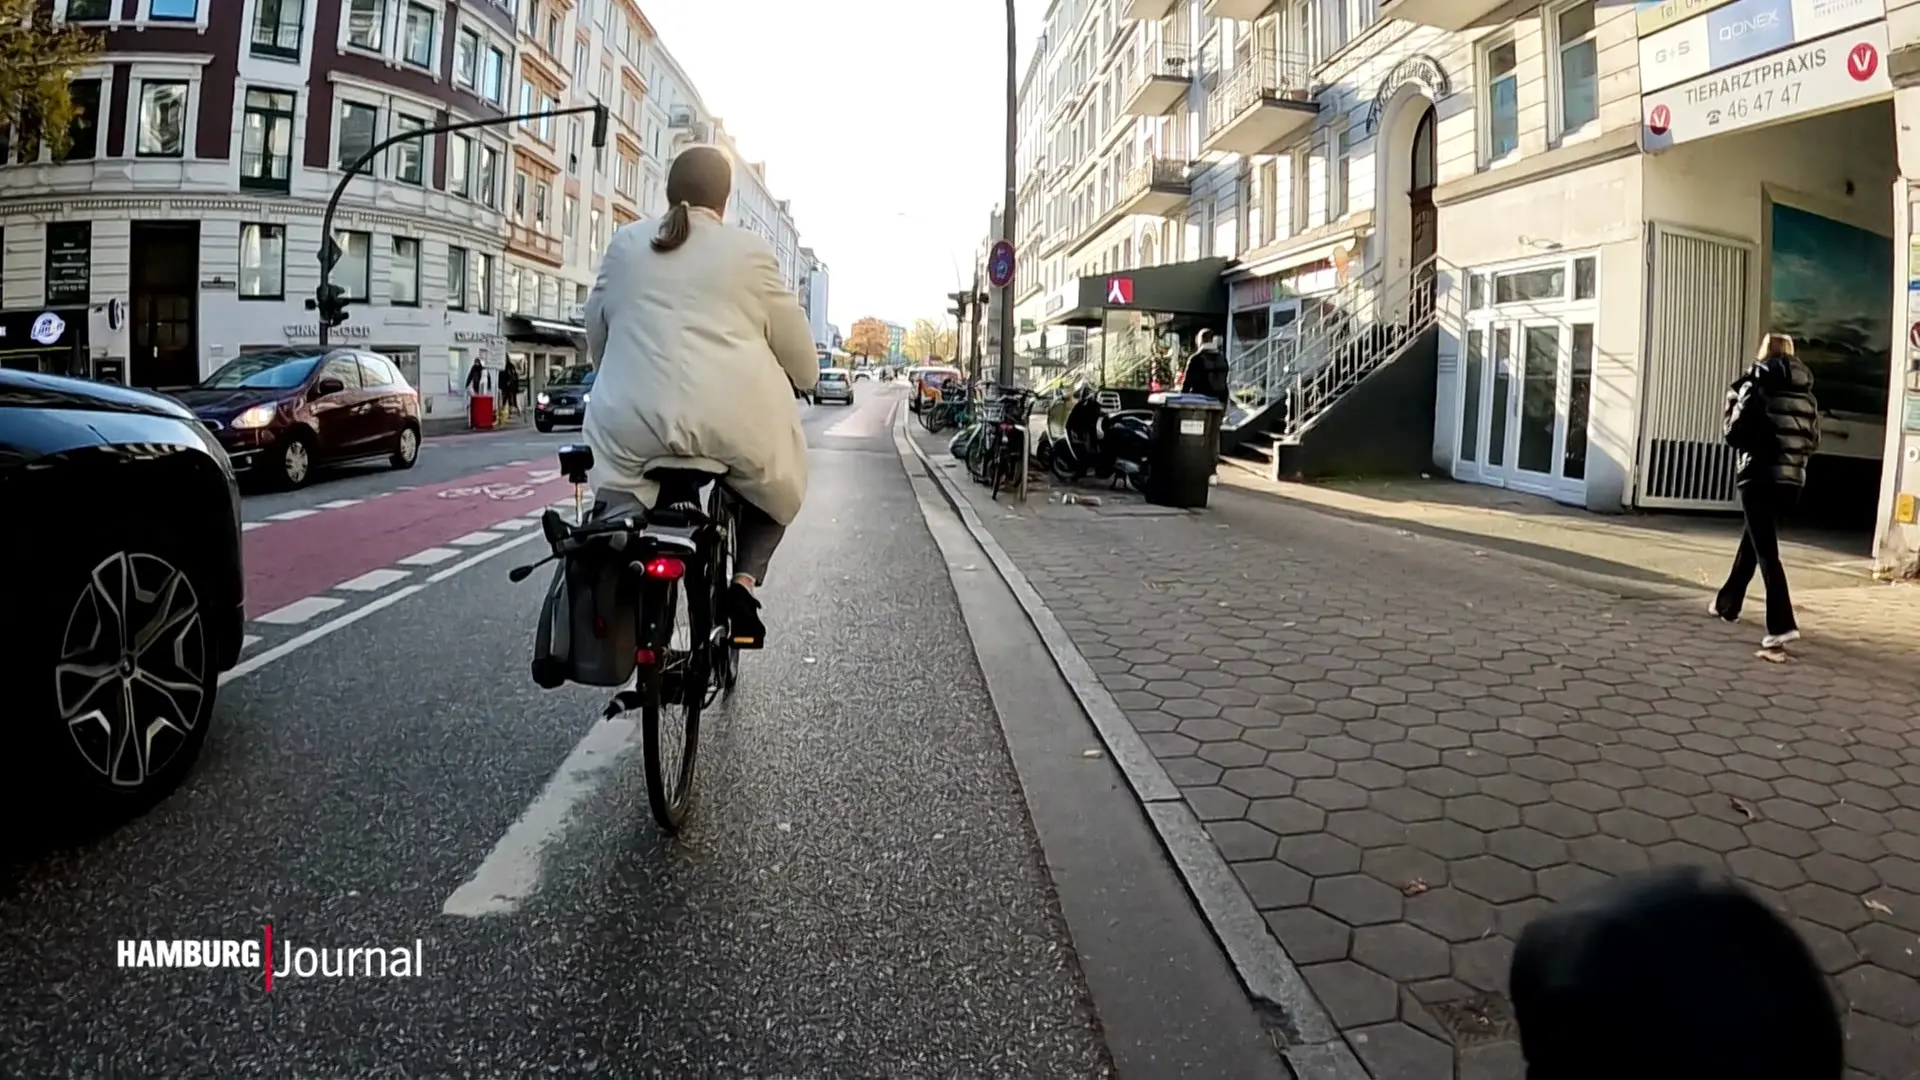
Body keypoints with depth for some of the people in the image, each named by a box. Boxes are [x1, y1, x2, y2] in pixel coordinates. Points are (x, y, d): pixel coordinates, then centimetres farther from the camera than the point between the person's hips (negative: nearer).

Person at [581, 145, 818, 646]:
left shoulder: (625, 245, 15)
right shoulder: (750, 251, 5)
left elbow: (595, 331, 22)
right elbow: (795, 344, 9)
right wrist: (805, 378, 30)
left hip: (635, 419, 2)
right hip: (734, 421, -2)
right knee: (778, 486, 23)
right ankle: (744, 579, 2)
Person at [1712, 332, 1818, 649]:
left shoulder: (1755, 385, -5)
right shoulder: (1806, 393, 11)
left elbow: (1735, 433, -8)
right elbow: (1814, 440, 12)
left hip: (1759, 475, -6)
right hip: (1792, 478, 6)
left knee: (1766, 551, -7)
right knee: (1752, 540, 21)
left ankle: (1782, 624, -16)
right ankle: (1727, 603, 34)